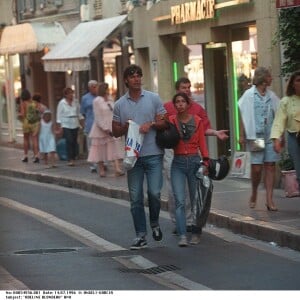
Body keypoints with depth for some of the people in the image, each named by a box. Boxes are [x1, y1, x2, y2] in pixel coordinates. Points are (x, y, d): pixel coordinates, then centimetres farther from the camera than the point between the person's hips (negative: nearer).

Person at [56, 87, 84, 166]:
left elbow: (79, 114, 16)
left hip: (75, 125, 4)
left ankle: (73, 158, 12)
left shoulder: (75, 102, 9)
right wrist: (59, 127, -6)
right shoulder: (62, 103, -3)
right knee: (69, 141, -13)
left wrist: (82, 124, 11)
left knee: (74, 141, 3)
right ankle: (70, 159, -13)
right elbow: (59, 115, -1)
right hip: (66, 125, -4)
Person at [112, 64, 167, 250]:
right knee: (136, 198, 2)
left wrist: (151, 124, -13)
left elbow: (164, 123, 5)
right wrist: (125, 127, -9)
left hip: (153, 153, -2)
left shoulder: (153, 98, 4)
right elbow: (116, 132, 12)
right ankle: (141, 236, 8)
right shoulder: (120, 104, 8)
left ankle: (155, 223, 19)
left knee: (154, 192, -9)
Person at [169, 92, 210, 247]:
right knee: (179, 201, -10)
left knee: (196, 200, 6)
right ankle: (182, 236, -14)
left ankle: (196, 234, 18)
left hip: (194, 161, 1)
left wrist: (206, 161, -4)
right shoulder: (171, 121, 1)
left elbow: (202, 143, 6)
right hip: (178, 163, -1)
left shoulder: (197, 120, 3)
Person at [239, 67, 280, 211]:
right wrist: (242, 135, -7)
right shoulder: (249, 95, -1)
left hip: (270, 136, 3)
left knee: (270, 166, -2)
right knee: (257, 168, -5)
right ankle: (254, 195, 20)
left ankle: (269, 199, -2)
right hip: (255, 136, -3)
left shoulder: (272, 96, 10)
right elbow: (243, 116, -2)